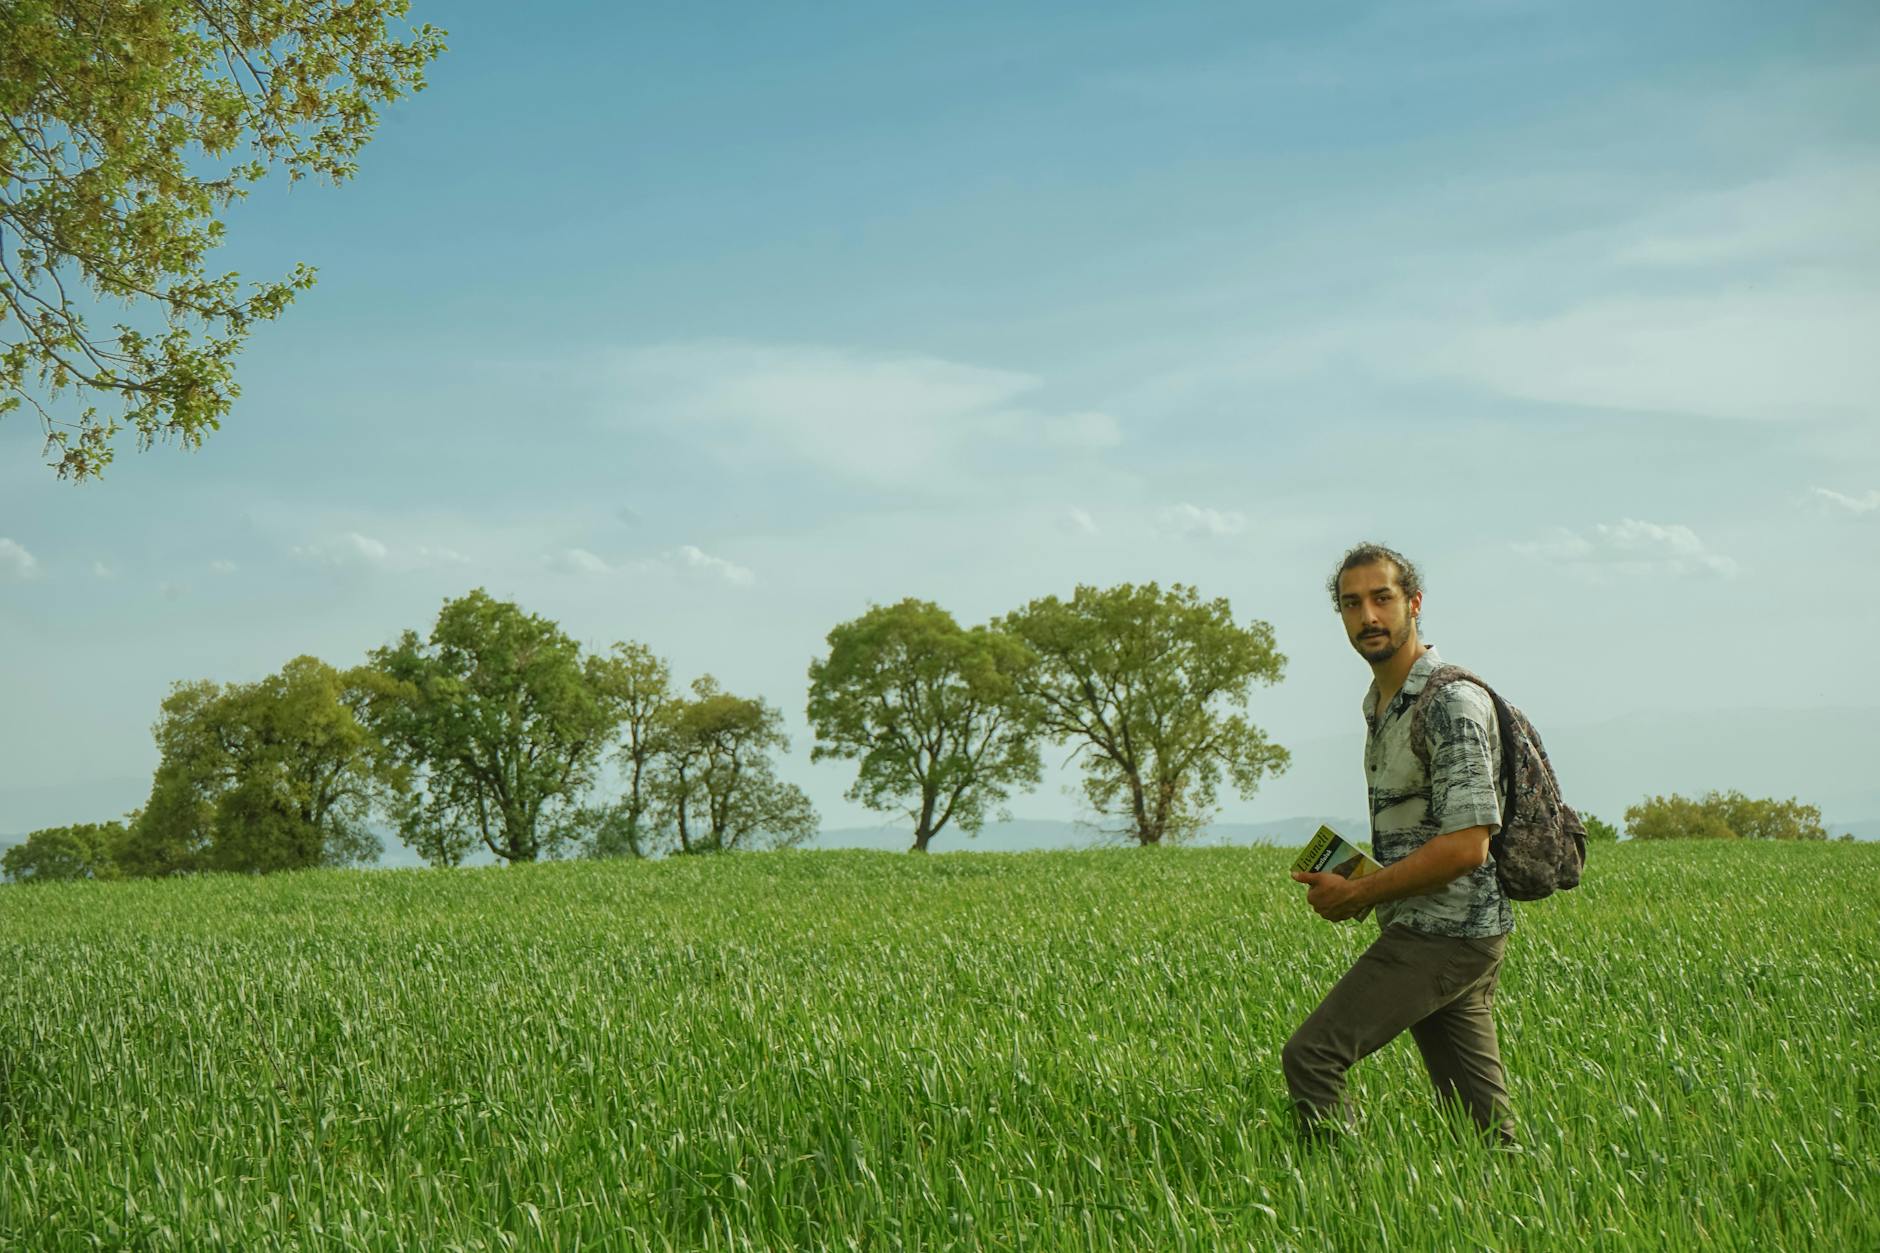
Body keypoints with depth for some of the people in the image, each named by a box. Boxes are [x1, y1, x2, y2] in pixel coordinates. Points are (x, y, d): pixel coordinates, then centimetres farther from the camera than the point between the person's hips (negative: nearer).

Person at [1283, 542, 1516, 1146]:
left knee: (1310, 1056, -12)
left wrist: (1358, 894, -16)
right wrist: (1344, 881, 9)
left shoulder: (1451, 704, -16)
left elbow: (1466, 845, -22)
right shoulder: (1381, 704, 15)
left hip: (1443, 933, -9)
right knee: (1480, 1118, 9)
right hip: (1422, 930, 9)